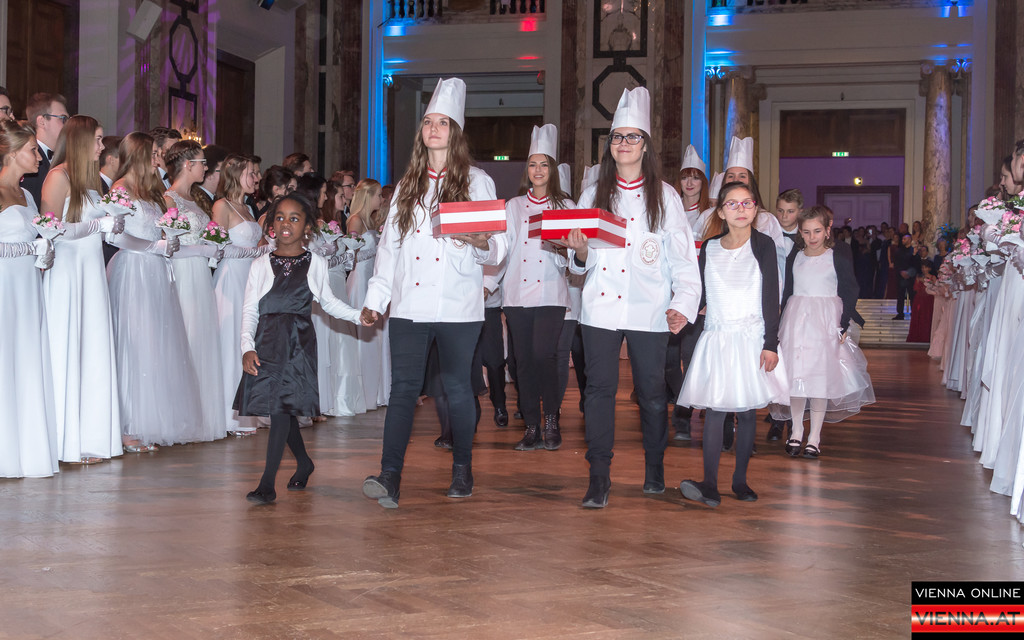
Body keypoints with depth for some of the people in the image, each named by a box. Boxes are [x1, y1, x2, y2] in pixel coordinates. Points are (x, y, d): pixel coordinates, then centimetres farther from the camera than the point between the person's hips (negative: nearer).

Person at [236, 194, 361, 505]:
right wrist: (247, 348, -8)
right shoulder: (261, 265, 7)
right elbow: (249, 310, 4)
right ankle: (303, 462, 33)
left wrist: (359, 316, 8)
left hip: (299, 340, -2)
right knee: (281, 407, 7)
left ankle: (267, 483, -14)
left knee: (283, 404, -13)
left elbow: (327, 301, 21)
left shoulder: (316, 263, 8)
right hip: (267, 341, 2)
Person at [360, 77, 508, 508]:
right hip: (409, 303, 2)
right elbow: (389, 245, 17)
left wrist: (481, 243, -22)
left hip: (458, 306, -2)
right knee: (403, 388, -6)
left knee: (457, 387, 6)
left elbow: (499, 247, 1)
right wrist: (374, 298, 11)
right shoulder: (408, 186, 16)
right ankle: (390, 478, -14)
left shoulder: (477, 181, 5)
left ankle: (462, 471, 19)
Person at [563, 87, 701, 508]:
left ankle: (654, 469, 22)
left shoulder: (664, 197, 7)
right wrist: (580, 251, -11)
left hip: (649, 311, -1)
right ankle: (599, 479, -3)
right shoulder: (593, 195, 12)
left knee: (652, 391, 5)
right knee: (599, 389, -4)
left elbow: (682, 257, 3)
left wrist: (682, 303, -8)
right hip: (601, 307, 1)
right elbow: (581, 265, 12)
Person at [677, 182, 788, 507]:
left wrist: (771, 344, -8)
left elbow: (771, 297, -3)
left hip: (752, 338, -1)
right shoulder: (709, 248, 8)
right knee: (714, 409, -8)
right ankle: (710, 485, -13)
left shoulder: (762, 245, 0)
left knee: (746, 410, 4)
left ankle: (740, 480, 14)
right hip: (715, 338, 1)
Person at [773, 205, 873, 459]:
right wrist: (781, 324, 8)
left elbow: (850, 293, 0)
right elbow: (787, 293, 13)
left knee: (821, 377, -3)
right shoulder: (794, 258, 9)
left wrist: (844, 325, -7)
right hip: (796, 320, 3)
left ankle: (815, 435, 4)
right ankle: (797, 430, 13)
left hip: (826, 321, -3)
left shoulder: (839, 259, -1)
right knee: (796, 374, -1)